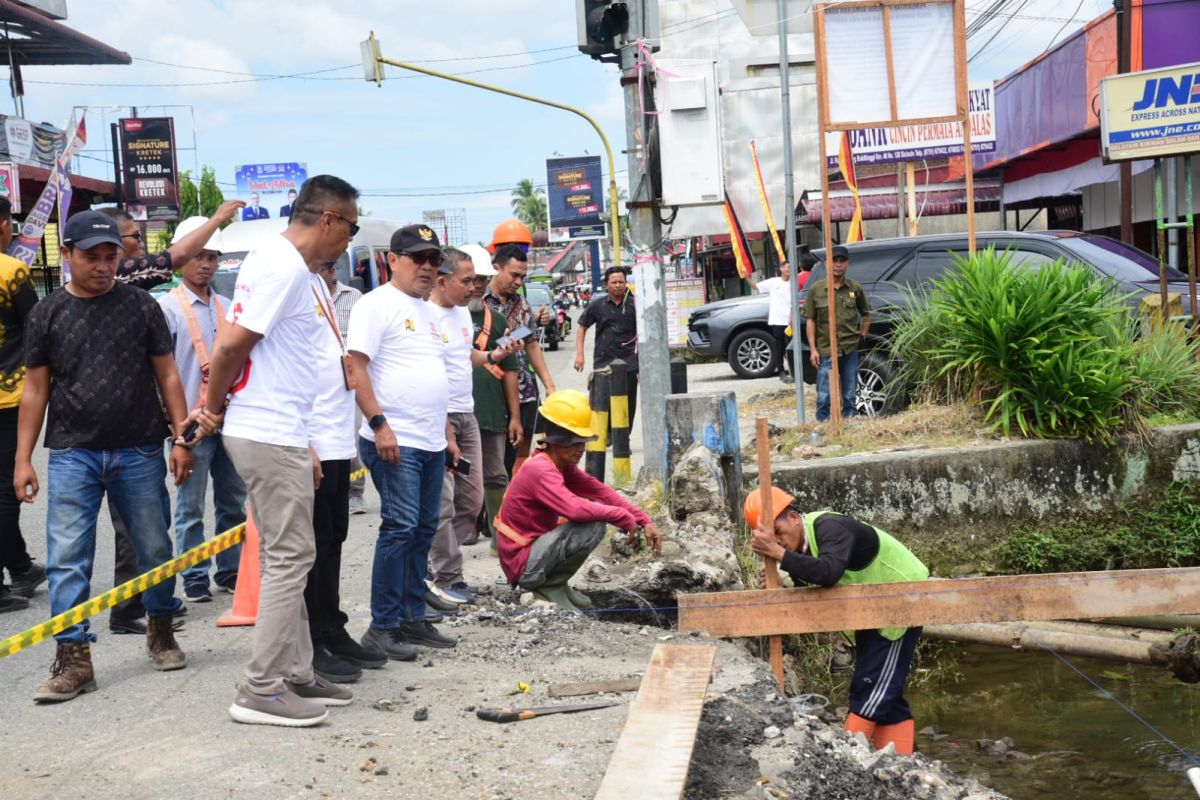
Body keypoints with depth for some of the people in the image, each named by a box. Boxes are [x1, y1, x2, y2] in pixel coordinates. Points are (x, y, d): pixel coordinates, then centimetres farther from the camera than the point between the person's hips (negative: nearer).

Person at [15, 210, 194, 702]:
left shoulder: (141, 306, 4)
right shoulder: (47, 314, 5)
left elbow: (167, 376, 5)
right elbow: (35, 390, 7)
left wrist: (181, 439, -1)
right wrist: (23, 459, 3)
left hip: (138, 453, 0)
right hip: (72, 454, 0)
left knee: (154, 549, 9)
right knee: (67, 559, -4)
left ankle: (161, 631, 29)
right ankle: (73, 658, 1)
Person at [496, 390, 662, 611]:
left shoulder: (563, 466, 9)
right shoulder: (541, 470, -21)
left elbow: (601, 492, 3)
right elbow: (575, 509, -35)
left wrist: (645, 521, -6)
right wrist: (624, 517, -24)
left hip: (535, 547, 10)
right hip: (523, 565, -10)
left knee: (595, 509, 10)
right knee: (594, 524, -22)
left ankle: (553, 583, 9)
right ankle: (551, 585, -7)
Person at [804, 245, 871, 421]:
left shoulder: (855, 288, 4)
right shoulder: (816, 289, 0)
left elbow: (866, 314, 18)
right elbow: (810, 320, 1)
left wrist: (862, 337, 8)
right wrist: (813, 349, -4)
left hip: (850, 349, 2)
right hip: (826, 351, -2)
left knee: (850, 395, 9)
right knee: (824, 396, -3)